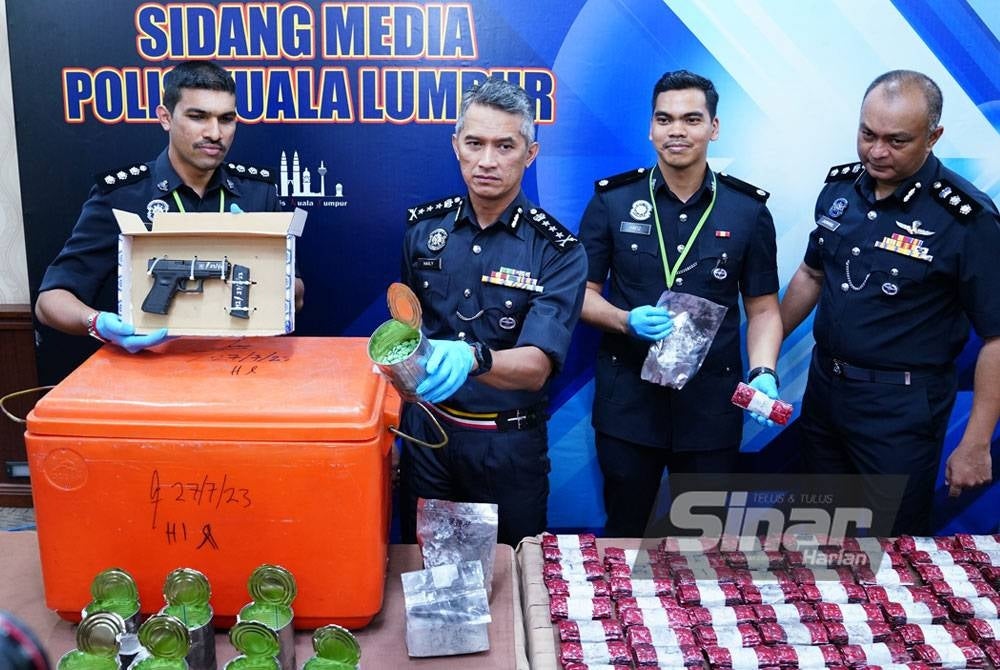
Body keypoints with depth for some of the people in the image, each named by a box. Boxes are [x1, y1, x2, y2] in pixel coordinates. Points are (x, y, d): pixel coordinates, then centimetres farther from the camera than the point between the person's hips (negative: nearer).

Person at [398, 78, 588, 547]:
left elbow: (536, 366, -24)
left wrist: (471, 358, -45)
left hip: (509, 443, -2)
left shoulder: (559, 251, -13)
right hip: (426, 430, 3)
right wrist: (391, 429, 11)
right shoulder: (424, 227, -2)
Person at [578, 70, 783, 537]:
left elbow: (762, 308, 5)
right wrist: (626, 320, -19)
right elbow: (580, 292, 1)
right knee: (624, 532, 16)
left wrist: (764, 373, -12)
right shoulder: (612, 200, -3)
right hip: (627, 395, 0)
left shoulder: (748, 210, 0)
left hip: (712, 399, 1)